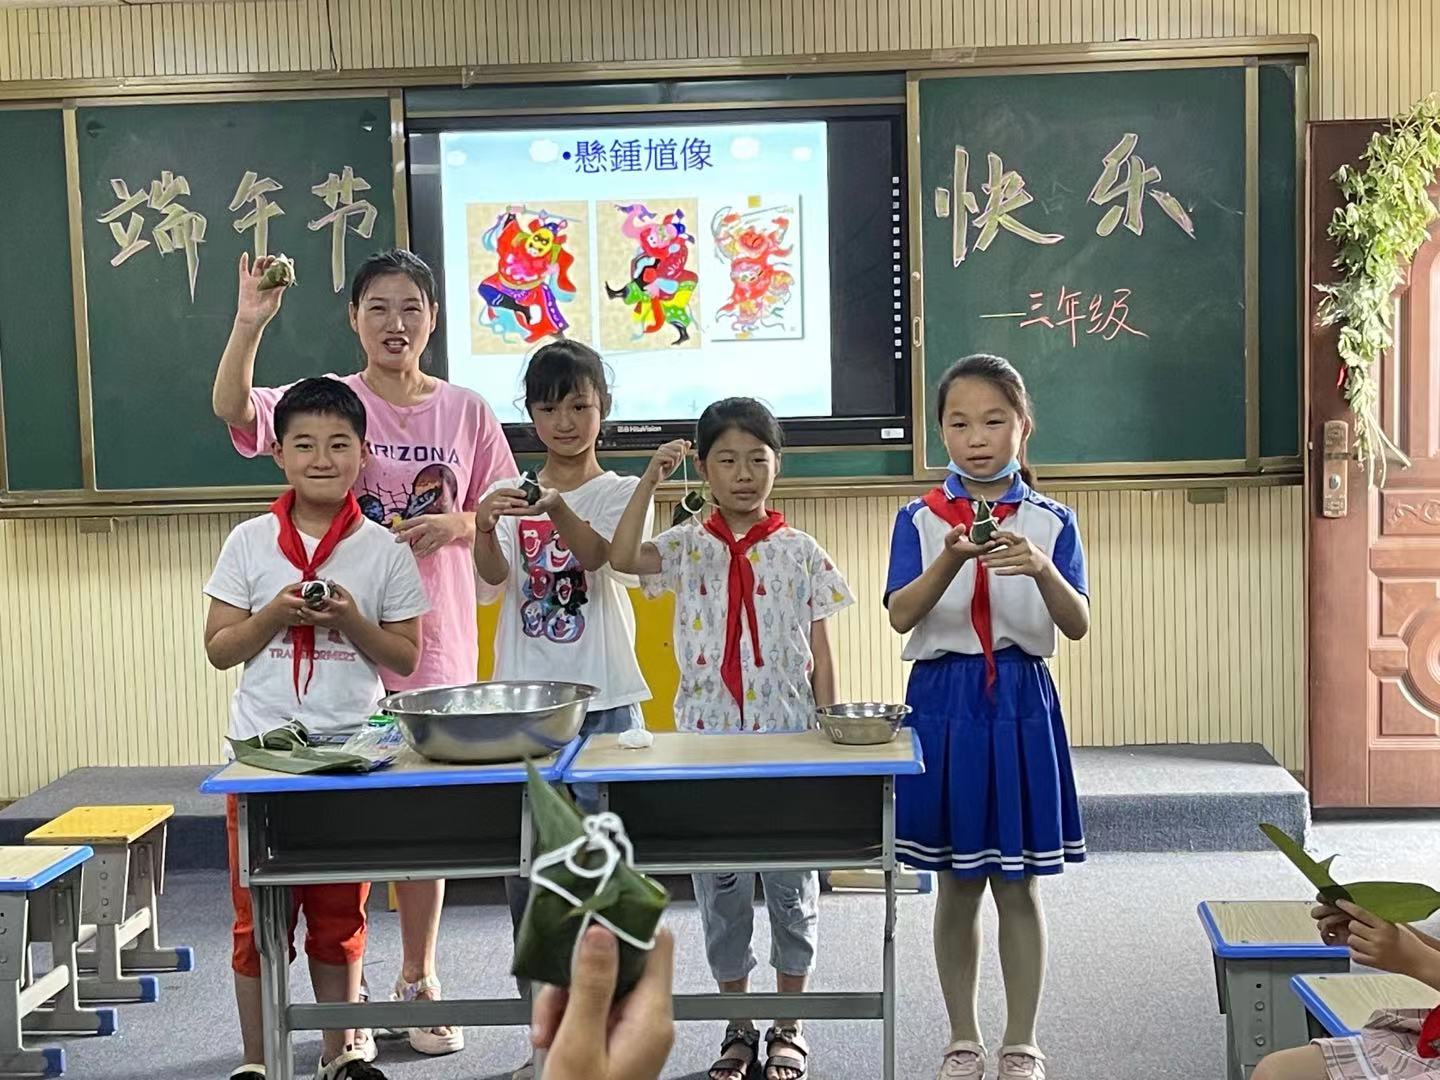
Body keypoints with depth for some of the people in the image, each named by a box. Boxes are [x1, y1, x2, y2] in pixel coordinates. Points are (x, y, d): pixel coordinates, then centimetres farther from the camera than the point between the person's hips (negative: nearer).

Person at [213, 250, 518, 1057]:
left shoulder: (466, 412, 3)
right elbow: (233, 407, -21)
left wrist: (454, 524, -12)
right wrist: (251, 324, -35)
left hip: (435, 641, 1)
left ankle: (419, 979, 27)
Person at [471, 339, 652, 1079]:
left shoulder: (619, 492, 1)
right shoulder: (509, 493, 7)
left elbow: (595, 554, -20)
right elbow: (494, 574, -11)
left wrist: (557, 508, -40)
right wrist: (483, 527, -32)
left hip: (604, 699, -3)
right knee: (524, 865, 7)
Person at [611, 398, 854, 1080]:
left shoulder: (801, 553, 0)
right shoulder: (688, 547, 2)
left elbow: (821, 656, 2)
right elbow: (622, 558, -19)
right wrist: (650, 482, -19)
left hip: (786, 737, -1)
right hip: (708, 736, 1)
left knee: (790, 880, 7)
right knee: (719, 882, 9)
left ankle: (789, 1025, 22)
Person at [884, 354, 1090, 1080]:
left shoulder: (1051, 521, 0)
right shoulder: (920, 520, -1)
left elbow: (1078, 625, -10)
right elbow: (901, 615, -13)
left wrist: (1042, 570, -30)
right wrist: (951, 561, -31)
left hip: (1019, 701, 0)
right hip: (943, 698, 0)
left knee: (1017, 885, 7)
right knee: (957, 885, 9)